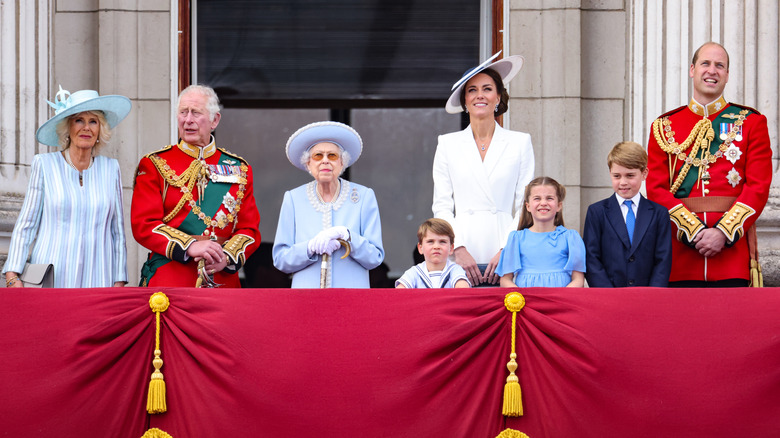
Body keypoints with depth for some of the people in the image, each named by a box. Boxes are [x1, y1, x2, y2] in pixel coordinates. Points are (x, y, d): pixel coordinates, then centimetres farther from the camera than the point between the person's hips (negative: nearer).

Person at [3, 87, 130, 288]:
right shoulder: (44, 165, 4)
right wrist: (12, 276, -6)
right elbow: (25, 226, 4)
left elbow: (118, 232, 13)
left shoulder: (111, 169, 10)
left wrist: (119, 282, 7)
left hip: (97, 281, 2)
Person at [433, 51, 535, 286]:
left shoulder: (520, 143, 10)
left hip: (504, 258, 0)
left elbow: (525, 206, 5)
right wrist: (459, 249, -6)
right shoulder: (448, 144, 12)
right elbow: (442, 206, 8)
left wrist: (506, 251, -7)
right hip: (462, 258, 1)